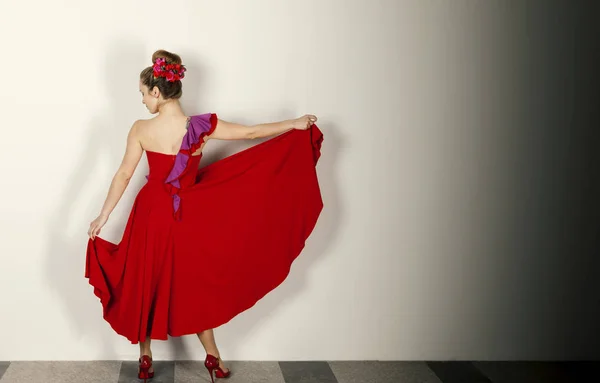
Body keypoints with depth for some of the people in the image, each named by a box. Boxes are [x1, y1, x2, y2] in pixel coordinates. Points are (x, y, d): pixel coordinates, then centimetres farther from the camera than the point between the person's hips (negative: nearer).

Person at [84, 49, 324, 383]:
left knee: (144, 284, 16)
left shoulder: (141, 130, -13)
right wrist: (295, 124, 3)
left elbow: (123, 175, -8)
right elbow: (250, 133, -7)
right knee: (193, 285, 15)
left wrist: (102, 217, 2)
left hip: (150, 214, 0)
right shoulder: (201, 127, -14)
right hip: (188, 217, 0)